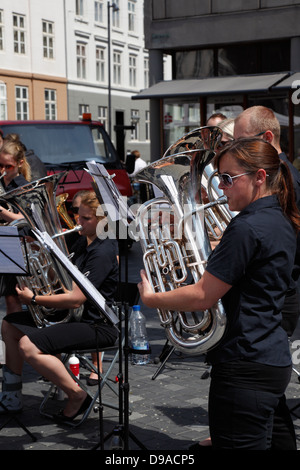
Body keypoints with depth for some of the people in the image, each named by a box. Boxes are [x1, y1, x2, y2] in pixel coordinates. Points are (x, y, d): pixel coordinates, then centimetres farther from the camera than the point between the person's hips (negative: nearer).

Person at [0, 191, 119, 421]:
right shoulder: (85, 243, 10)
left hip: (97, 325, -11)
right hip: (76, 315, 11)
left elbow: (75, 299, -26)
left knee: (29, 346, -30)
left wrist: (34, 299, -17)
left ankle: (77, 396, -14)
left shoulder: (103, 252, -21)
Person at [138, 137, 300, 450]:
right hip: (273, 357, 10)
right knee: (256, 443, 18)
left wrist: (150, 298, -4)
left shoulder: (247, 227, -19)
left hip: (245, 365, -10)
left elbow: (203, 297, -18)